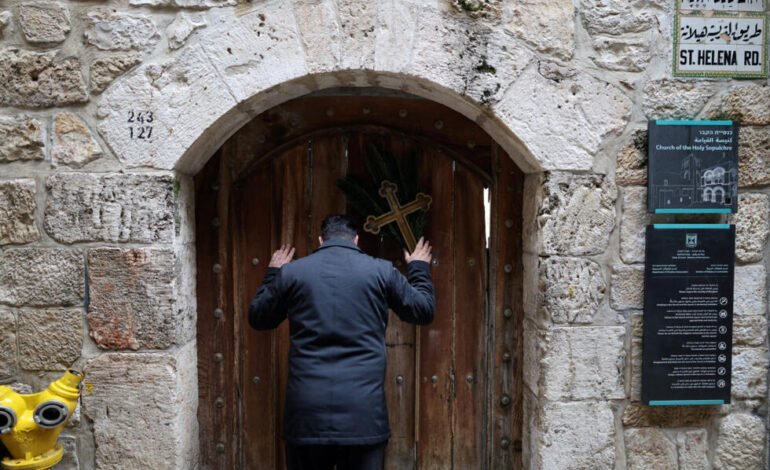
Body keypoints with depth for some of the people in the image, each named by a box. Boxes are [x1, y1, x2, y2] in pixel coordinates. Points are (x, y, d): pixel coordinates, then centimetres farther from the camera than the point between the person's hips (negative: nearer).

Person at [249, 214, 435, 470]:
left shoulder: (292, 272, 4)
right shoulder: (381, 271, 2)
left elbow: (257, 317, 20)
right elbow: (424, 310, 15)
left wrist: (273, 273, 34)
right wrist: (419, 268, 31)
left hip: (307, 409, 1)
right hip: (363, 409, -1)